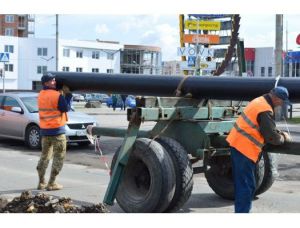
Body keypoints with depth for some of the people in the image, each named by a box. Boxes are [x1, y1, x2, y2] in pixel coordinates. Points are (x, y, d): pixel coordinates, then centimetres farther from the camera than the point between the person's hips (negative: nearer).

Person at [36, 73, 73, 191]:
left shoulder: (41, 95, 8)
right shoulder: (57, 95, -16)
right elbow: (66, 108, -9)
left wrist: (62, 94, 8)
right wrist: (67, 94, -1)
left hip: (44, 129, 7)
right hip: (57, 130, -7)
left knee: (45, 156, 17)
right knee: (59, 157, 3)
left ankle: (41, 182, 18)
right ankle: (52, 183, 1)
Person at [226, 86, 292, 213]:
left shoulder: (259, 101, 11)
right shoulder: (265, 111, -20)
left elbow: (268, 127, 23)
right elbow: (272, 137, -18)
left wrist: (280, 133, 12)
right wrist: (284, 137, 1)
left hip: (237, 143, 10)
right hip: (244, 148, -10)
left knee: (242, 184, 17)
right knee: (246, 186, -5)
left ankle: (240, 211, 26)